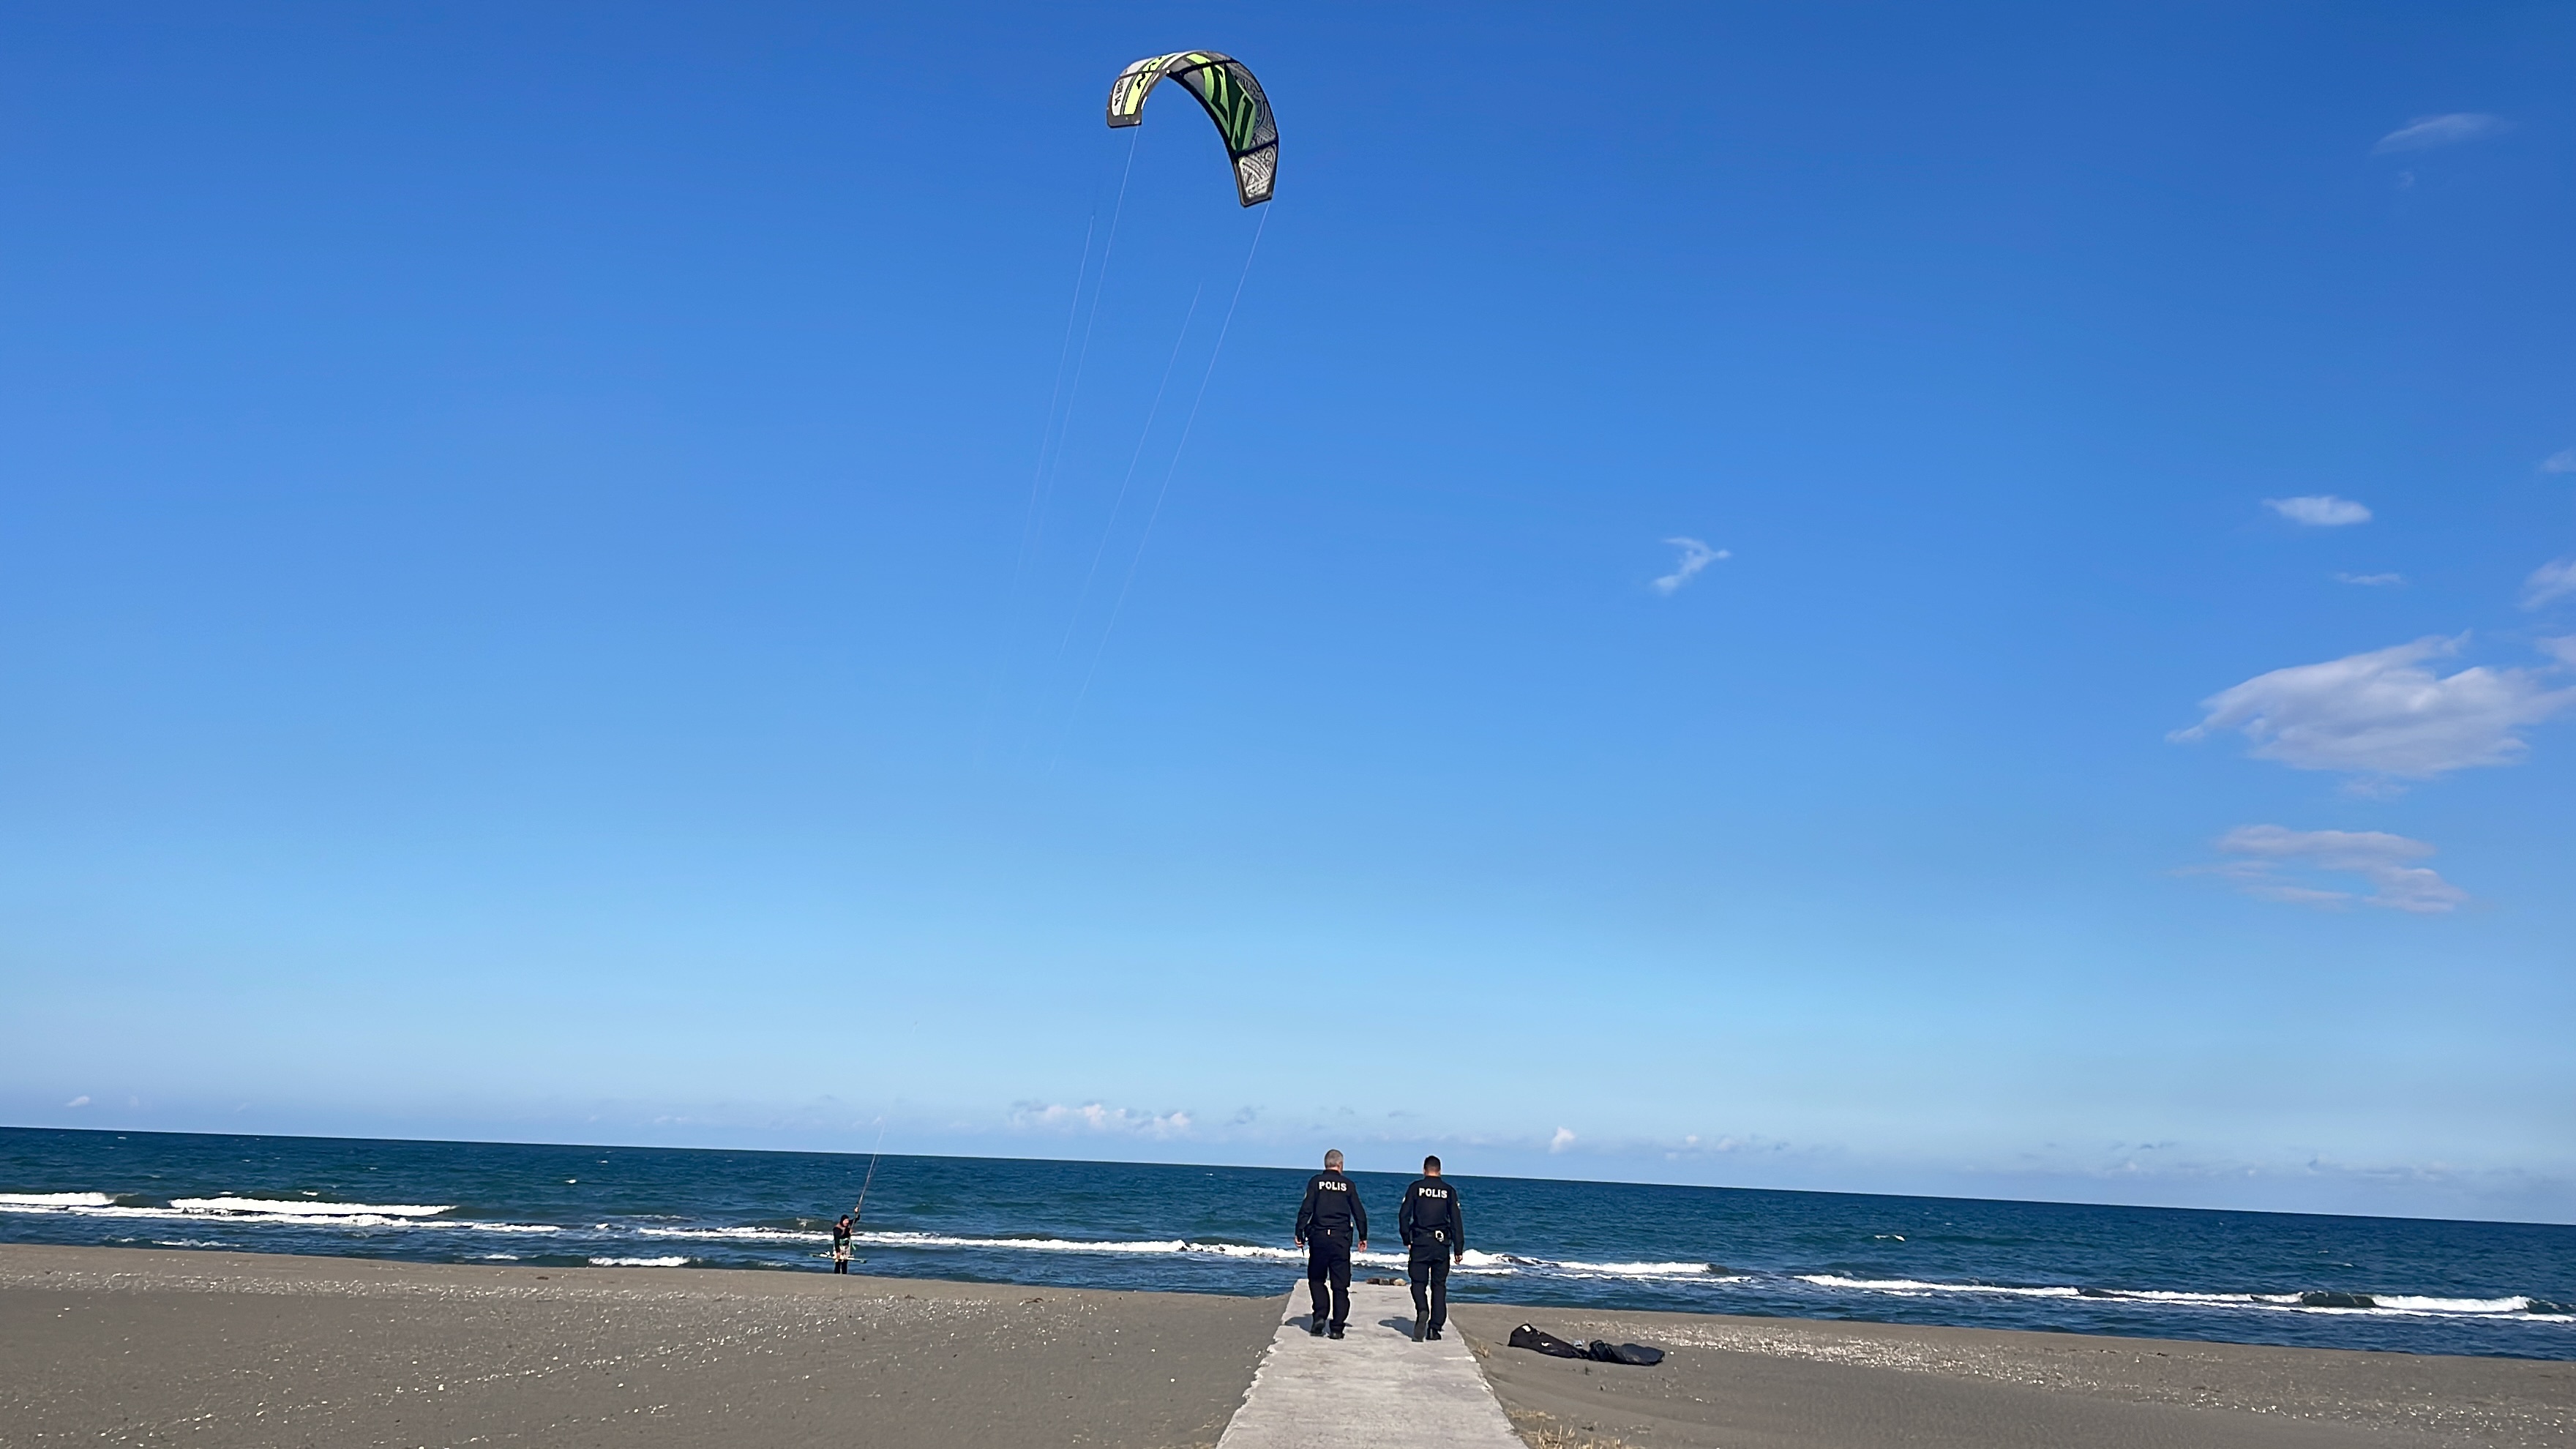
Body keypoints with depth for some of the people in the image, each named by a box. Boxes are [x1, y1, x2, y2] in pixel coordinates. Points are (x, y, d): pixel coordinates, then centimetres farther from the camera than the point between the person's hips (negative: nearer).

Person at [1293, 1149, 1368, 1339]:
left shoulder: (1316, 1182, 1)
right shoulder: (1348, 1184, 5)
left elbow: (1305, 1210, -6)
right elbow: (1359, 1213, 6)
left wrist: (1299, 1234, 0)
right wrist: (1363, 1237, 16)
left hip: (1319, 1237, -1)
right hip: (1342, 1238, 1)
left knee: (1316, 1279, 15)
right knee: (1340, 1284, 6)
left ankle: (1320, 1316, -2)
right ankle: (1337, 1327, 3)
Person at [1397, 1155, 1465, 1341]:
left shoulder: (1416, 1187, 2)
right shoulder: (1449, 1190, 6)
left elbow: (1404, 1215, -2)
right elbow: (1456, 1221, 3)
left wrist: (1406, 1240, 8)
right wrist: (1459, 1249, 6)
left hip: (1420, 1242, -1)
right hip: (1442, 1243, 2)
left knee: (1419, 1282, 5)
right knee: (1439, 1285, 9)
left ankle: (1422, 1311, -24)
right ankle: (1435, 1328, 6)